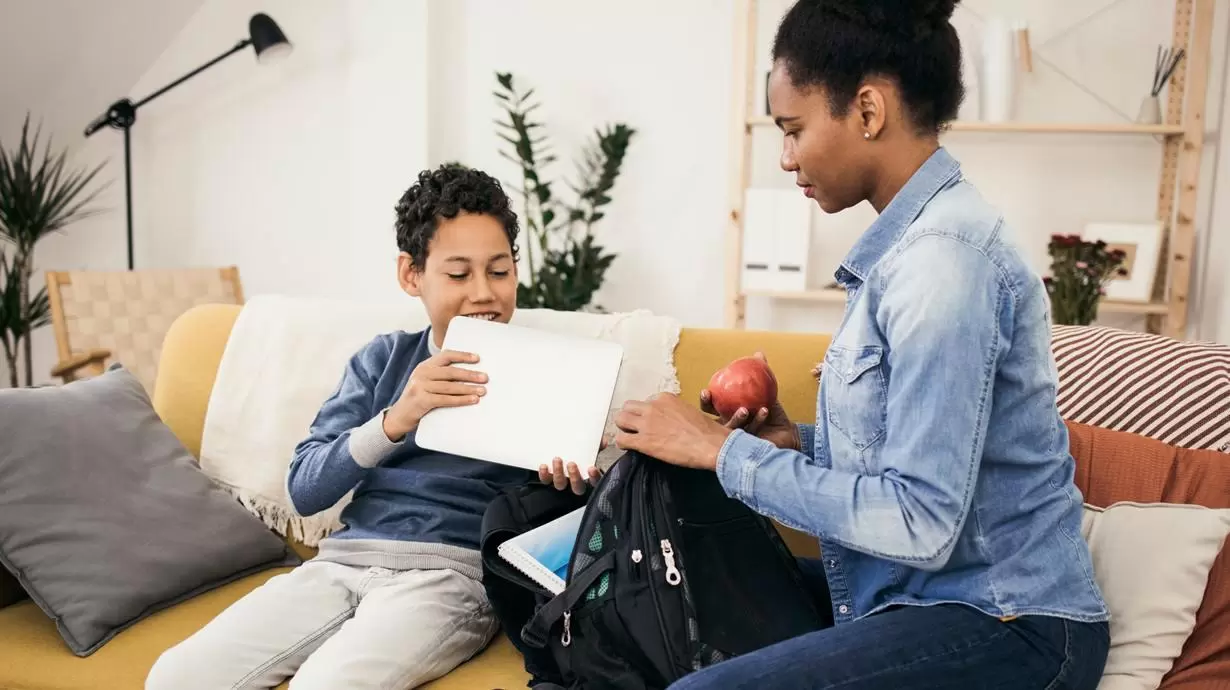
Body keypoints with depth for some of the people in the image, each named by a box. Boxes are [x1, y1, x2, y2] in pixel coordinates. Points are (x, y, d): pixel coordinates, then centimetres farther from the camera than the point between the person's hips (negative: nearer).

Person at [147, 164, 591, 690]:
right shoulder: (383, 358, 12)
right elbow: (305, 490, 1)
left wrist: (570, 487, -22)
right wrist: (395, 419, -16)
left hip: (452, 572, -3)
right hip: (345, 558, 4)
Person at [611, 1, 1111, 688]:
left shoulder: (942, 256, -22)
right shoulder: (909, 240, 8)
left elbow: (919, 523, -25)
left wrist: (727, 449, -18)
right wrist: (796, 442, -1)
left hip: (1006, 630, -9)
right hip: (931, 594, 9)